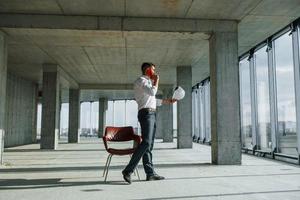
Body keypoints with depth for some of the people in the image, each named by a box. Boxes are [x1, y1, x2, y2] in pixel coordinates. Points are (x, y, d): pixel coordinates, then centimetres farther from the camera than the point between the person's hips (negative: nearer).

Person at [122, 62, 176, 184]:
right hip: (146, 113, -10)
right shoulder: (141, 80, -3)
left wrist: (168, 101, 34)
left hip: (151, 114, 10)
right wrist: (156, 81, -2)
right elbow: (152, 92, -19)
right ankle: (128, 170, -19)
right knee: (146, 142, -19)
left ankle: (150, 173, 6)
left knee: (149, 144, 5)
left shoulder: (147, 82, 26)